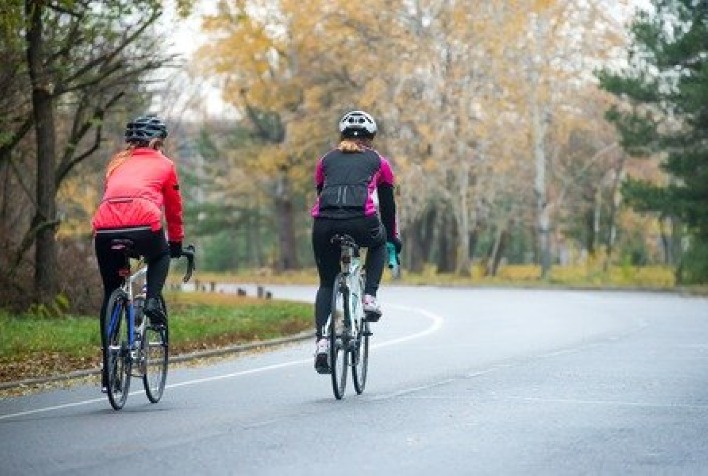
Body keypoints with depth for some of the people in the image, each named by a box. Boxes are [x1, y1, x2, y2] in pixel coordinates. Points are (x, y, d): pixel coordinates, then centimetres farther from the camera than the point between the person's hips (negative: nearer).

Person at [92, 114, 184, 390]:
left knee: (110, 294, 19)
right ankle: (152, 302, 7)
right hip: (144, 224, -3)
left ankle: (108, 367, 16)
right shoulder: (164, 165, 23)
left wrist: (118, 238, 46)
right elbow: (174, 208, 29)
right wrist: (176, 243, 43)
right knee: (160, 256, 34)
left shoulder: (117, 163, 32)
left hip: (105, 227, 3)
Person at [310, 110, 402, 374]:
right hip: (362, 222, -2)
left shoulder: (326, 160, 28)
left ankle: (322, 342, 2)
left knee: (327, 283, 20)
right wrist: (392, 237, 43)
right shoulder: (378, 161, 24)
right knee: (378, 242, 35)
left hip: (324, 223, 2)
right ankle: (369, 297, 17)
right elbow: (388, 204, 29)